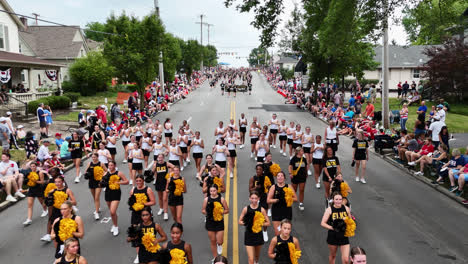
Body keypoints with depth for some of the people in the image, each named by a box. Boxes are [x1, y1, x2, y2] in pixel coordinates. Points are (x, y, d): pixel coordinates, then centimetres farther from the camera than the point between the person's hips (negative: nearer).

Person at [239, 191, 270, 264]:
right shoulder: (246, 209, -7)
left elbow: (268, 223, -2)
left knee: (257, 255, 24)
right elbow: (240, 221, 0)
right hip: (249, 235, -2)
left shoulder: (261, 209, -6)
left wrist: (260, 224, -17)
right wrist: (245, 223, -19)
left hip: (258, 235, 2)